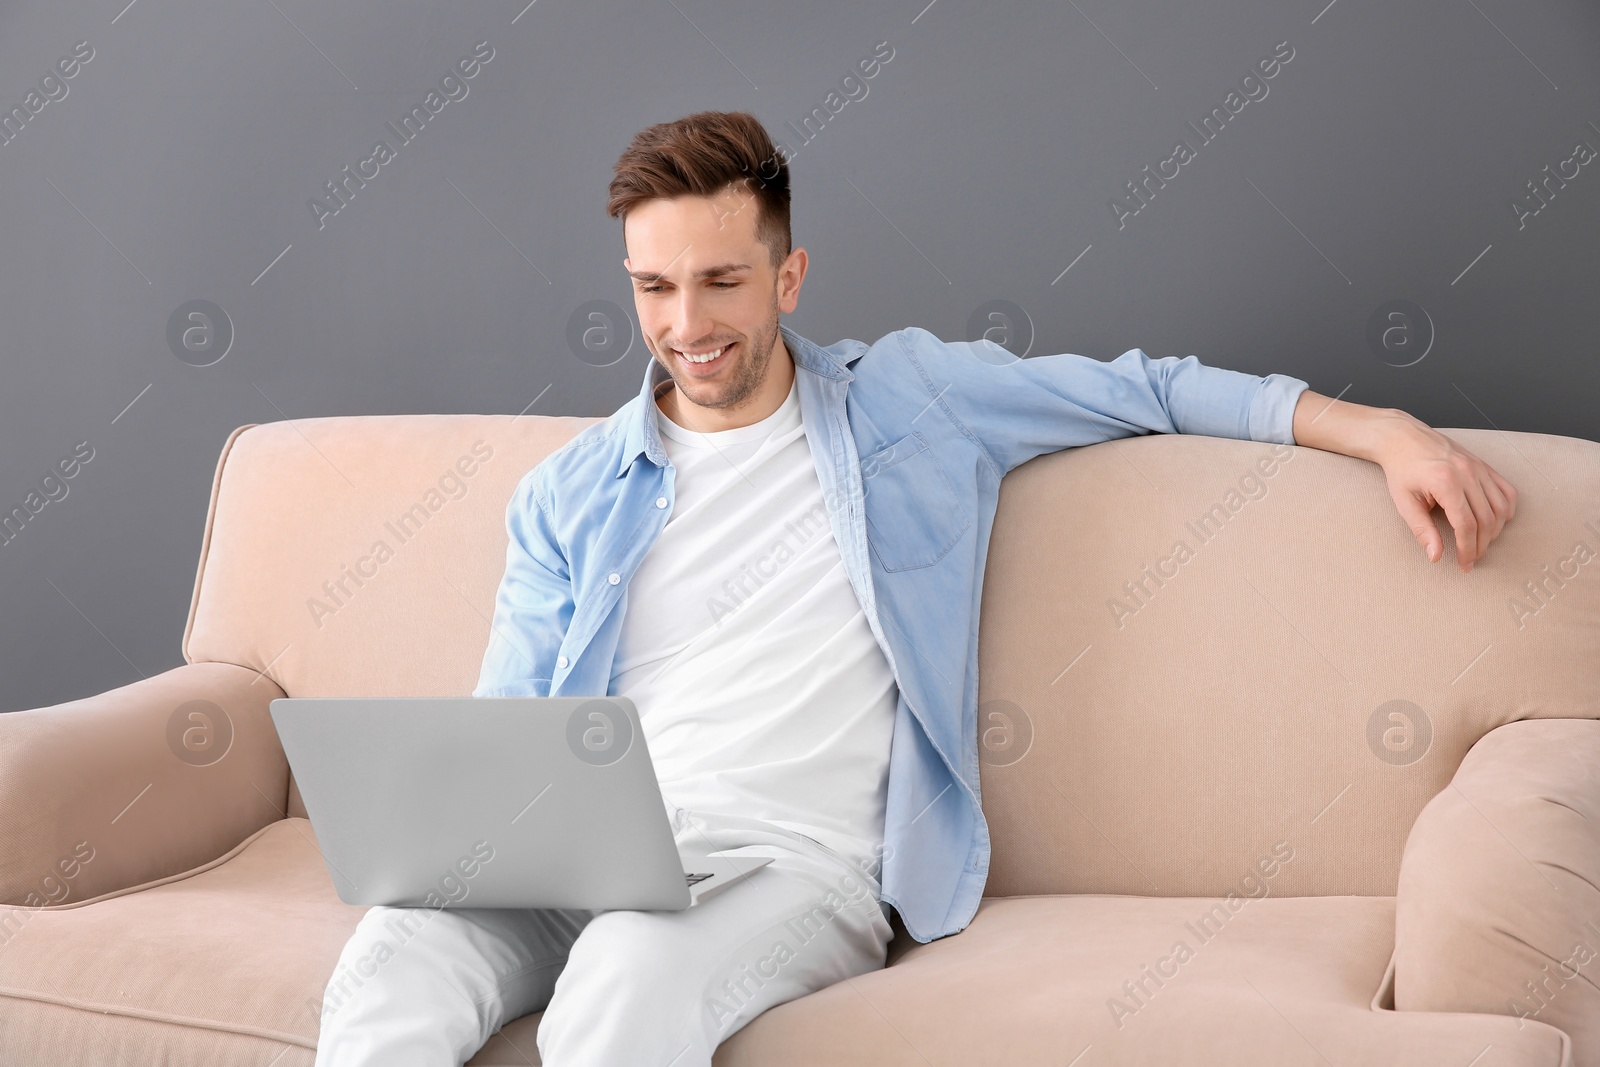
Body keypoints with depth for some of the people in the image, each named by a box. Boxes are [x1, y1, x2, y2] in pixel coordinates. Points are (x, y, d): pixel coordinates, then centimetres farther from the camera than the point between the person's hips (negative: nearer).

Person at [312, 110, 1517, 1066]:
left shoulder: (912, 397, 14)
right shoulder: (569, 496, 17)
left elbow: (1147, 389, 19)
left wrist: (1382, 430, 9)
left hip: (803, 866, -2)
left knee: (630, 970, -38)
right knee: (395, 956, -32)